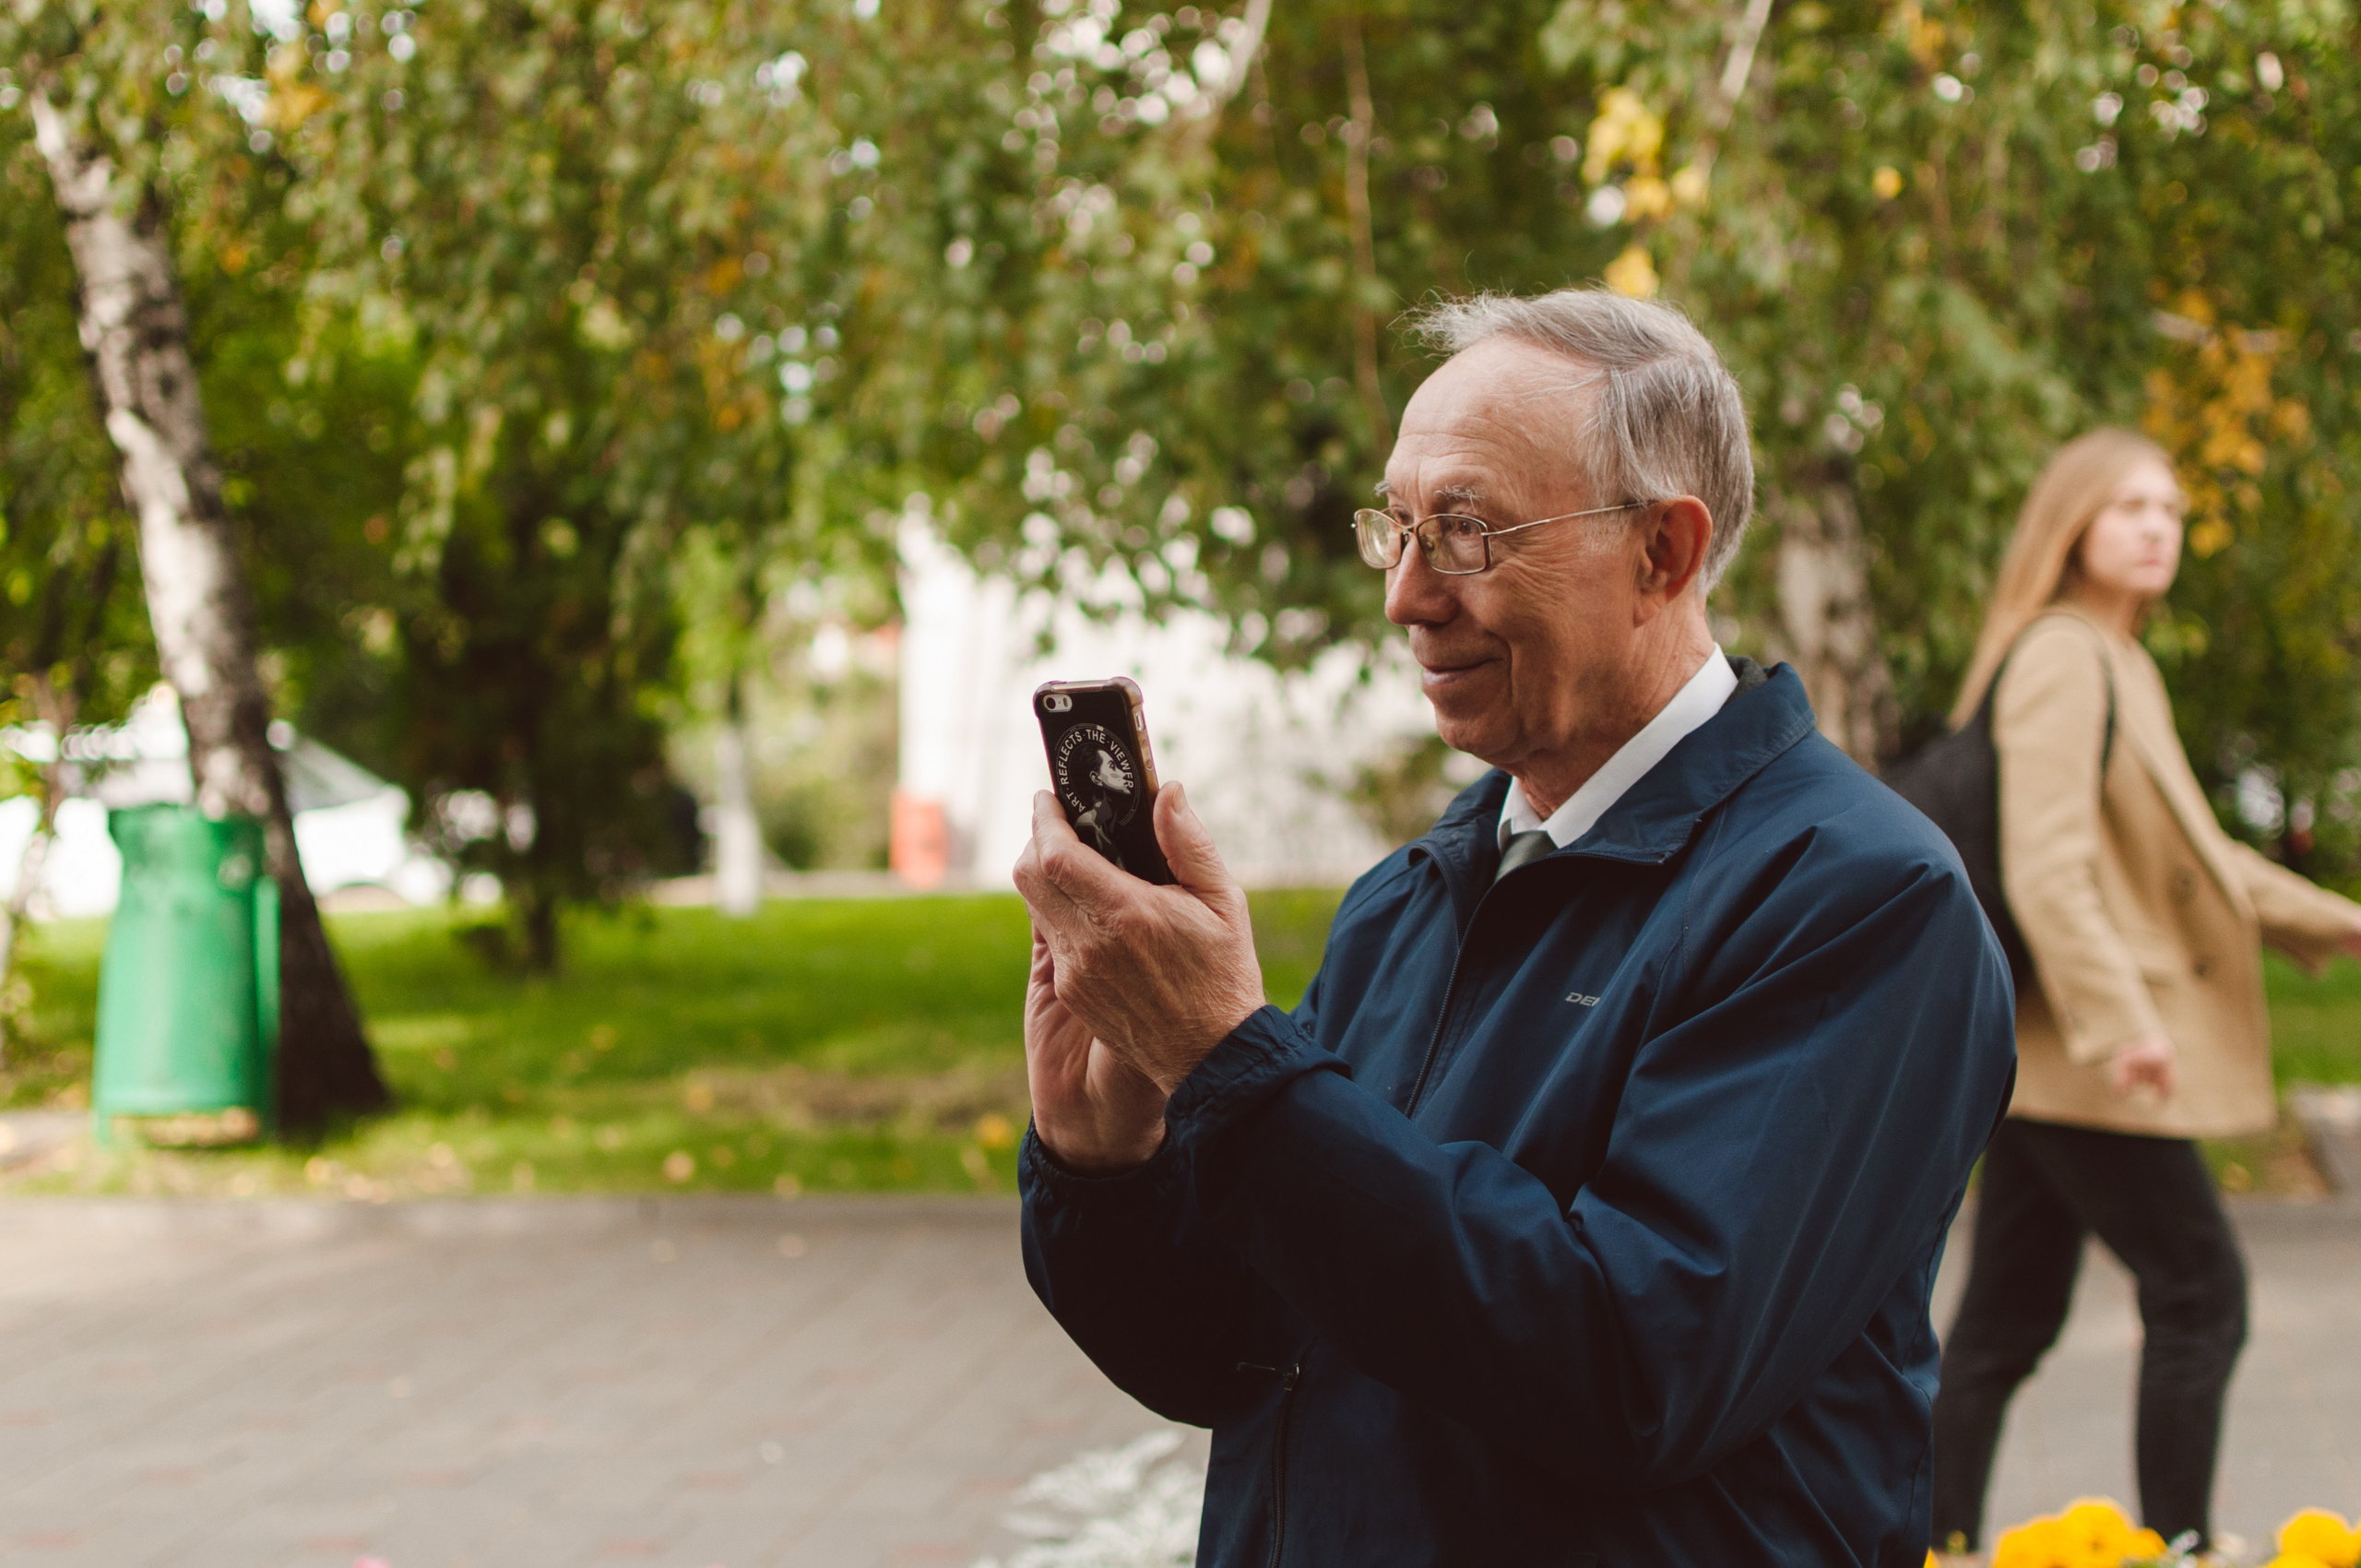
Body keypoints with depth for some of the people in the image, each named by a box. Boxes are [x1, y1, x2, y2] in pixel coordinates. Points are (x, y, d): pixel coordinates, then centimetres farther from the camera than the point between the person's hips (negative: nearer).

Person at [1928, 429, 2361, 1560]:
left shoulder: (2124, 668, 19)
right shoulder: (2059, 660, -13)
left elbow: (2184, 855, 27)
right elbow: (2044, 867, -23)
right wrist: (2118, 1021, -29)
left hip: (2051, 1057, 10)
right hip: (2082, 1049, -10)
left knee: (2009, 1321, 10)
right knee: (2199, 1293, -3)